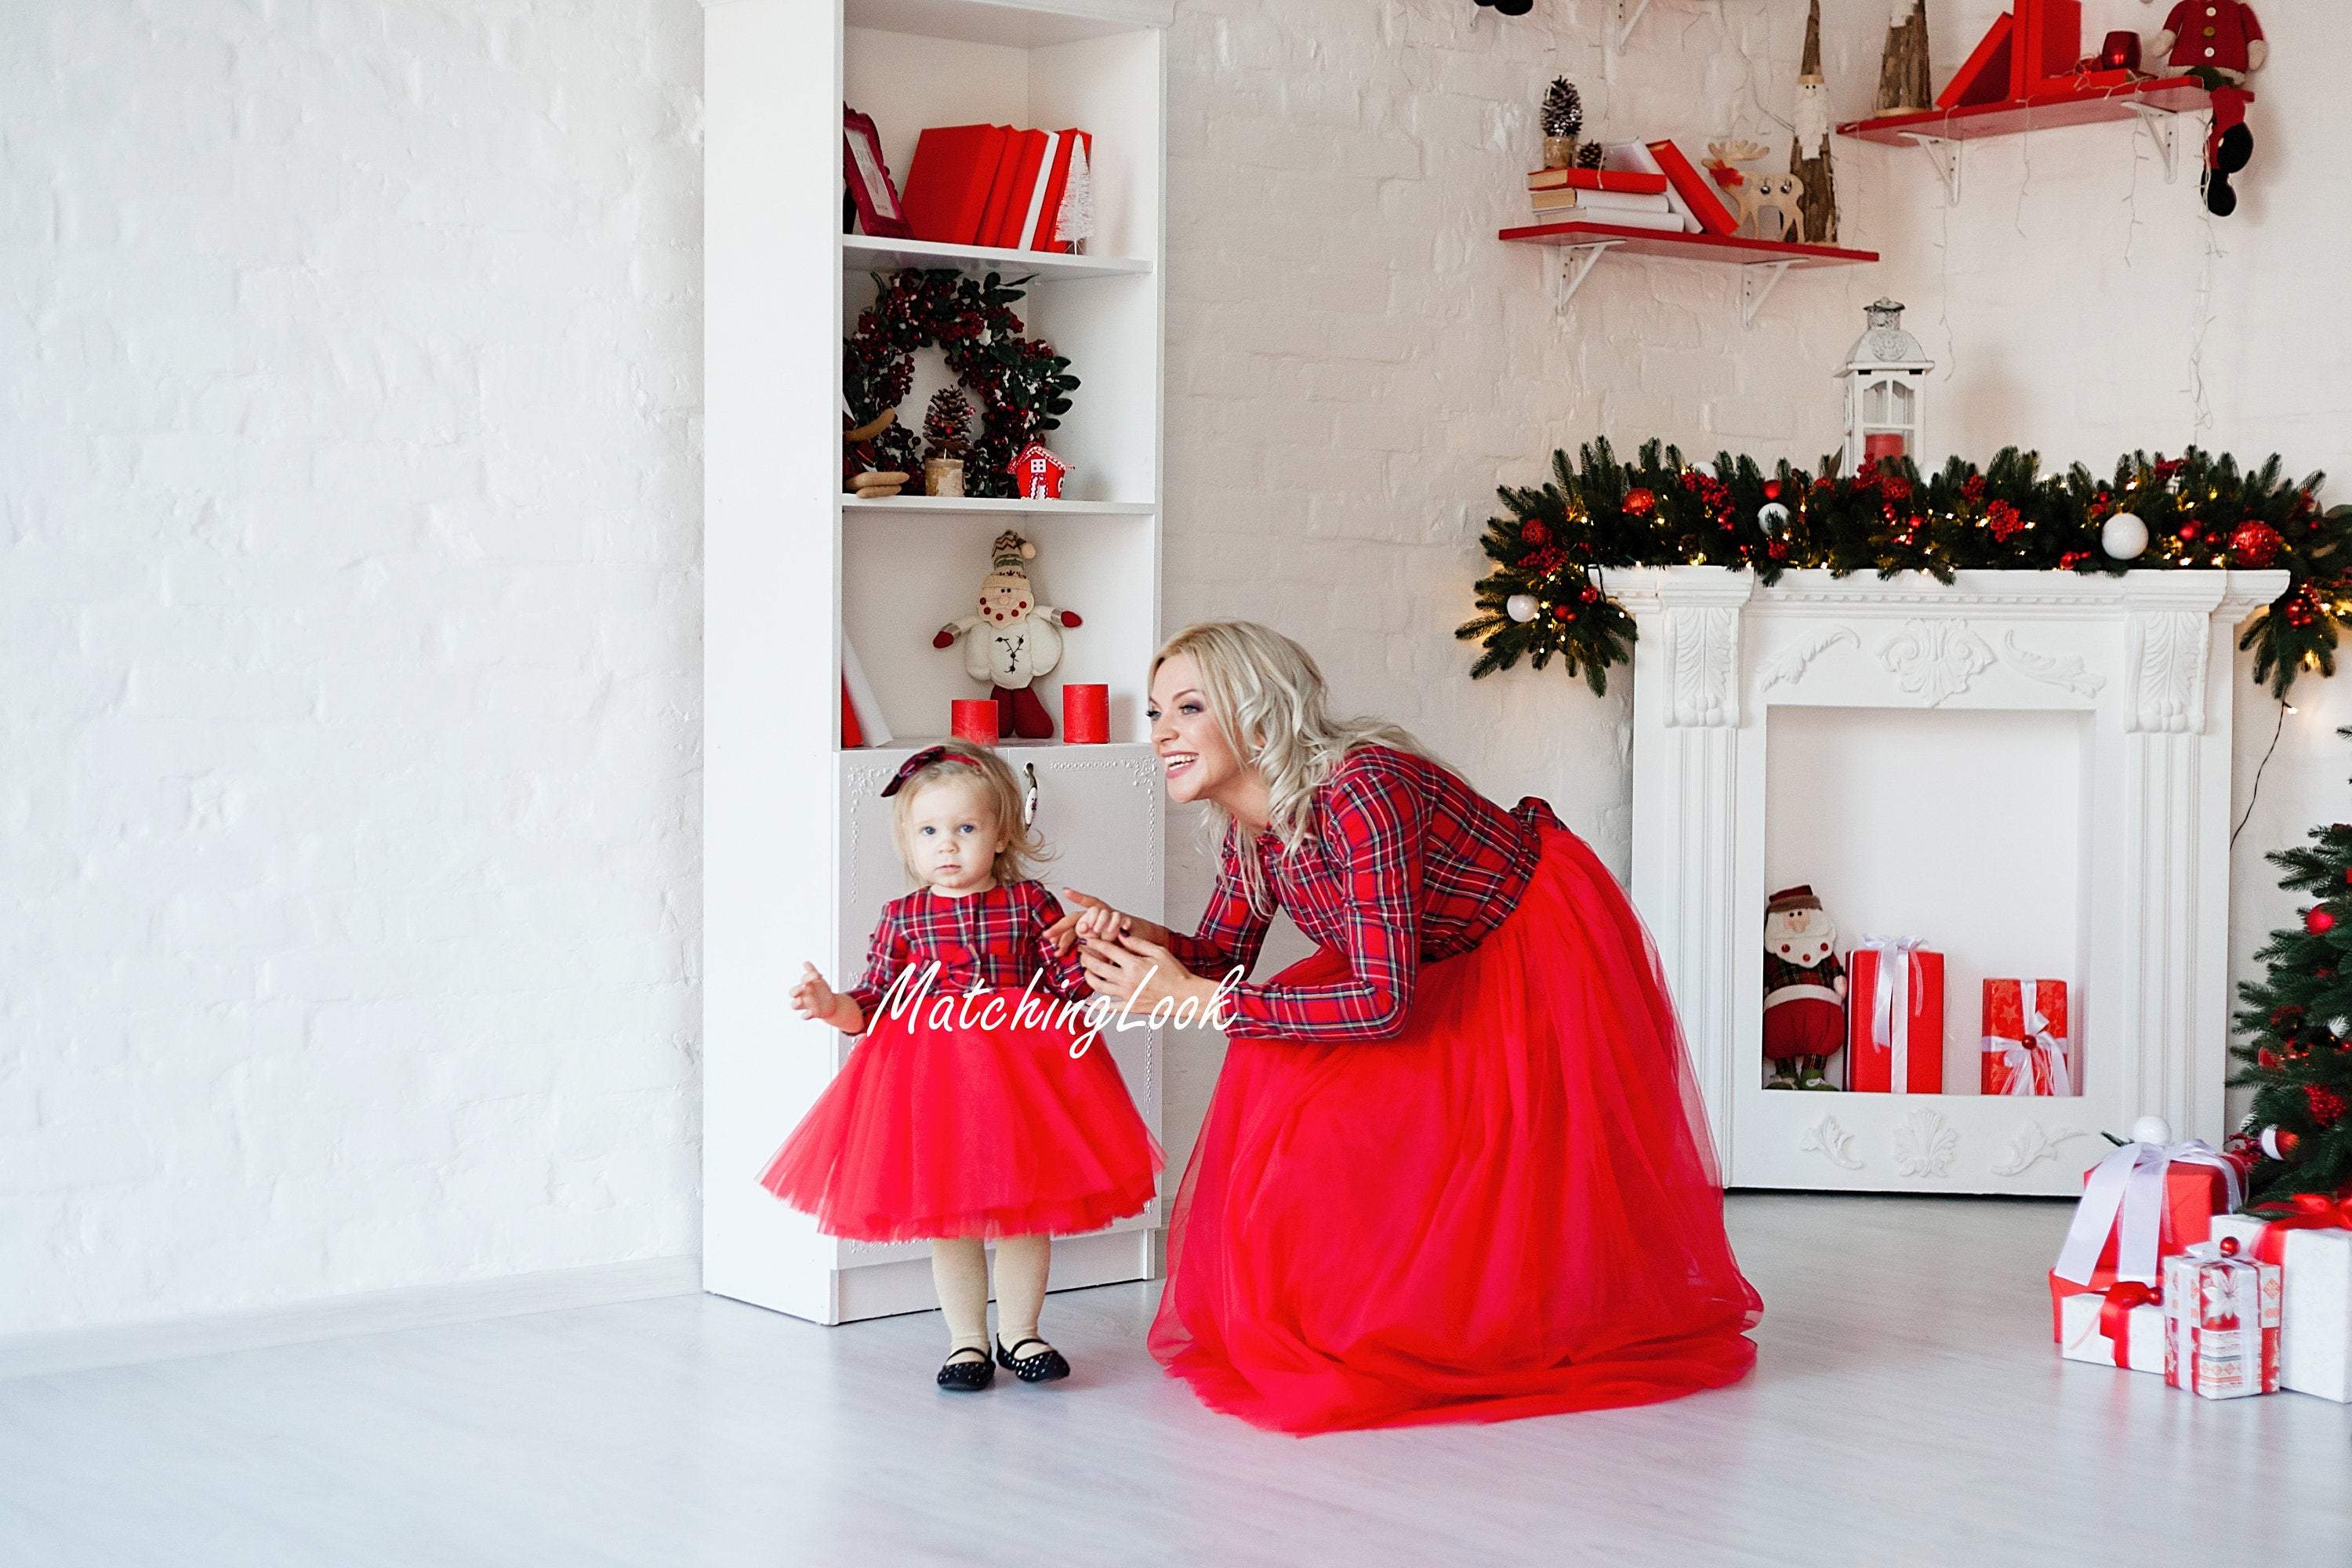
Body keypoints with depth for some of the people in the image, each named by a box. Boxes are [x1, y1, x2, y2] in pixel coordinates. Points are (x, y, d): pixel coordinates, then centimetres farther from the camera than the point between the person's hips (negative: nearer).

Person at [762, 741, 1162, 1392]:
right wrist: (832, 1006, -17)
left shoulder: (1031, 903, 0)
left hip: (1025, 1076, 0)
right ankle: (966, 1339, 21)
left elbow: (1075, 981, -3)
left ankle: (1018, 1333, 24)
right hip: (933, 1080, 0)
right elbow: (875, 1004, 2)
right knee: (948, 1218, 7)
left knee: (1028, 1213, 8)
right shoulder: (903, 918, 2)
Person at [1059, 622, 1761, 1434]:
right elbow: (1224, 956, 1)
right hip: (1449, 962, 8)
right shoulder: (1249, 826, -9)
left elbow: (1383, 1003, -38)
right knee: (1287, 1072, -8)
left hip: (1549, 943, -8)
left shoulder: (1360, 789, -36)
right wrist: (1143, 940, -21)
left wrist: (1192, 999, -37)